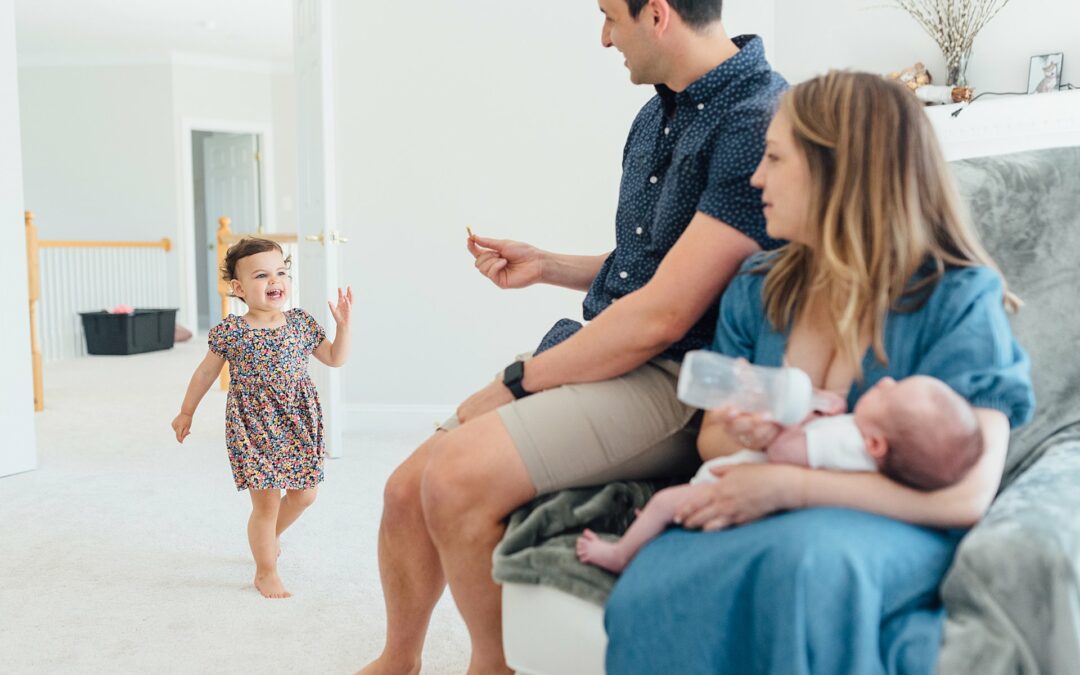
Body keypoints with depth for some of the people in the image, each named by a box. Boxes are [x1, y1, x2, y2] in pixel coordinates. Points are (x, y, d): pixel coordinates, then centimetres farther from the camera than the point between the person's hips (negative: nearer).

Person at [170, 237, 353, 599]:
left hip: (300, 424, 4)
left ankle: (267, 536, 44)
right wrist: (186, 412, 12)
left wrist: (343, 325, -4)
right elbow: (206, 372, 4)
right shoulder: (230, 332, -9)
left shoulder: (302, 323, 0)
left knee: (304, 494, 15)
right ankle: (266, 572, 18)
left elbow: (334, 359, 10)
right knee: (267, 501, -1)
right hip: (254, 427, -4)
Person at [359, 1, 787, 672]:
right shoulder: (658, 115, 13)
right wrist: (545, 266, 16)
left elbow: (663, 315, -21)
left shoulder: (759, 123, -17)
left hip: (676, 384, -9)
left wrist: (518, 383, -14)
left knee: (455, 476, -26)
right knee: (408, 488, 4)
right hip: (603, 356, 9)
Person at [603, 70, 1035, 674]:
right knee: (645, 597, -31)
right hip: (761, 519, 3)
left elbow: (966, 492, -14)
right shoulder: (758, 289, 11)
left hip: (894, 530, -3)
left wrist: (788, 486, -19)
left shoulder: (959, 297, -6)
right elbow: (711, 434, 17)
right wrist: (741, 434, -9)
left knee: (804, 556, -40)